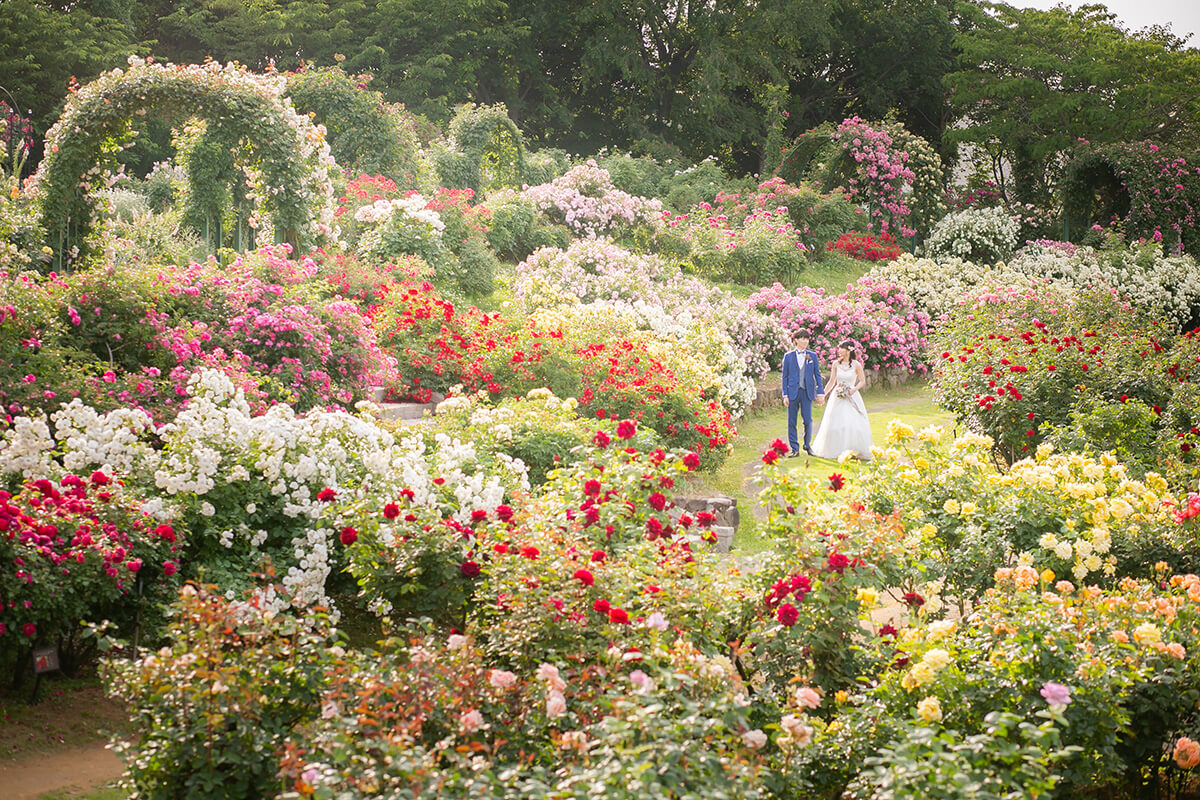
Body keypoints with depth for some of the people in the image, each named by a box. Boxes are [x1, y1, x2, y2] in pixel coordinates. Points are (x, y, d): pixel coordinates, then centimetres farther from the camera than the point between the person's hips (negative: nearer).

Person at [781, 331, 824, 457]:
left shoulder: (812, 356, 7)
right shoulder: (788, 356, 4)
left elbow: (817, 375, 9)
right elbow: (785, 376, 4)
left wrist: (820, 393, 4)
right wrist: (785, 395, -2)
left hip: (807, 392, 0)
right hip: (792, 392, 0)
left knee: (808, 421, -1)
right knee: (792, 422, 1)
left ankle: (808, 445, 19)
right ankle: (794, 449, 9)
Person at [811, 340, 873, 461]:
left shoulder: (856, 365, -4)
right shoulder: (836, 364, 3)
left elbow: (862, 381, 3)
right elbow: (832, 381, 11)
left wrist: (854, 390, -14)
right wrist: (823, 394, 7)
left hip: (852, 397, -2)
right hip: (837, 397, 2)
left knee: (853, 423, -6)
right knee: (835, 423, 1)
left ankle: (856, 451, 6)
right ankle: (835, 450, 13)